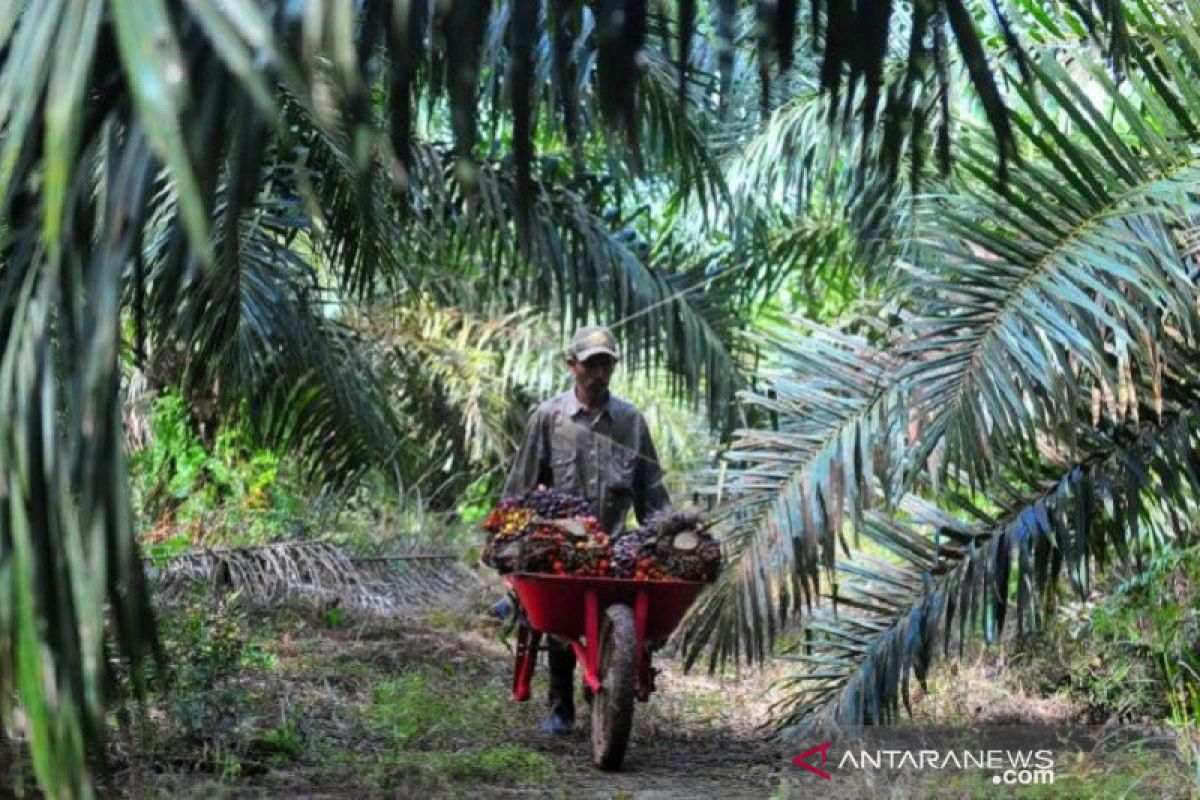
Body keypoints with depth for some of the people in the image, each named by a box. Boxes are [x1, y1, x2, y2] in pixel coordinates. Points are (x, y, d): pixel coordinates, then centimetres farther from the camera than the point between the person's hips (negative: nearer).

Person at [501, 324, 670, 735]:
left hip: (613, 543, 1)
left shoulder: (630, 420, 7)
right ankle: (560, 708, 14)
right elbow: (521, 482, 3)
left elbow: (650, 487, 10)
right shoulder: (548, 416, 2)